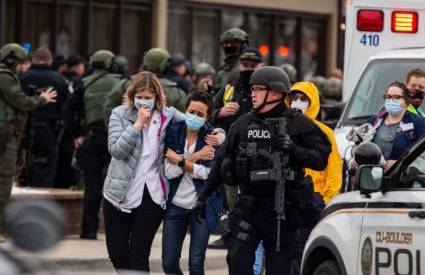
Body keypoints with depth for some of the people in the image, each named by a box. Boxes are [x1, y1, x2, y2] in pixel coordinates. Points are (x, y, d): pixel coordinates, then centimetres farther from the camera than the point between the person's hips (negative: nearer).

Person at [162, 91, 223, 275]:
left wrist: (180, 160, -14)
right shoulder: (173, 132, -1)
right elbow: (169, 171, -10)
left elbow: (210, 173, -16)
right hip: (175, 204, 2)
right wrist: (195, 156, -17)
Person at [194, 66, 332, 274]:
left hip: (282, 209, -3)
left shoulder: (297, 124, -1)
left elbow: (320, 159, -8)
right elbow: (222, 163, 16)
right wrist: (203, 196, 15)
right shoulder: (243, 124, 11)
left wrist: (293, 150, -23)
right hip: (248, 206, 3)